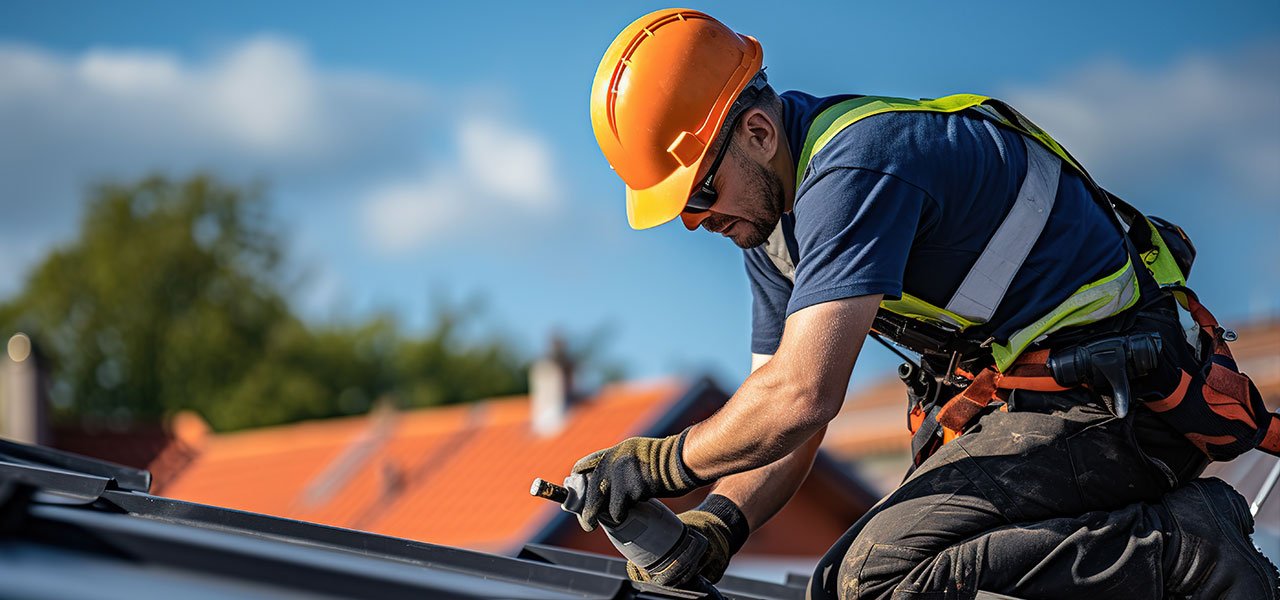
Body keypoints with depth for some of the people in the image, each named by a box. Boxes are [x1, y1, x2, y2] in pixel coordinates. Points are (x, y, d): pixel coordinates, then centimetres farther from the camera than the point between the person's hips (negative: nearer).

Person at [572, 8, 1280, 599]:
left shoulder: (857, 164, -21)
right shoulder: (772, 221, 11)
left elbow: (802, 396, -29)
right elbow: (773, 419, 12)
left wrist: (661, 463, -16)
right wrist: (714, 525, -7)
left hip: (1100, 403, -11)